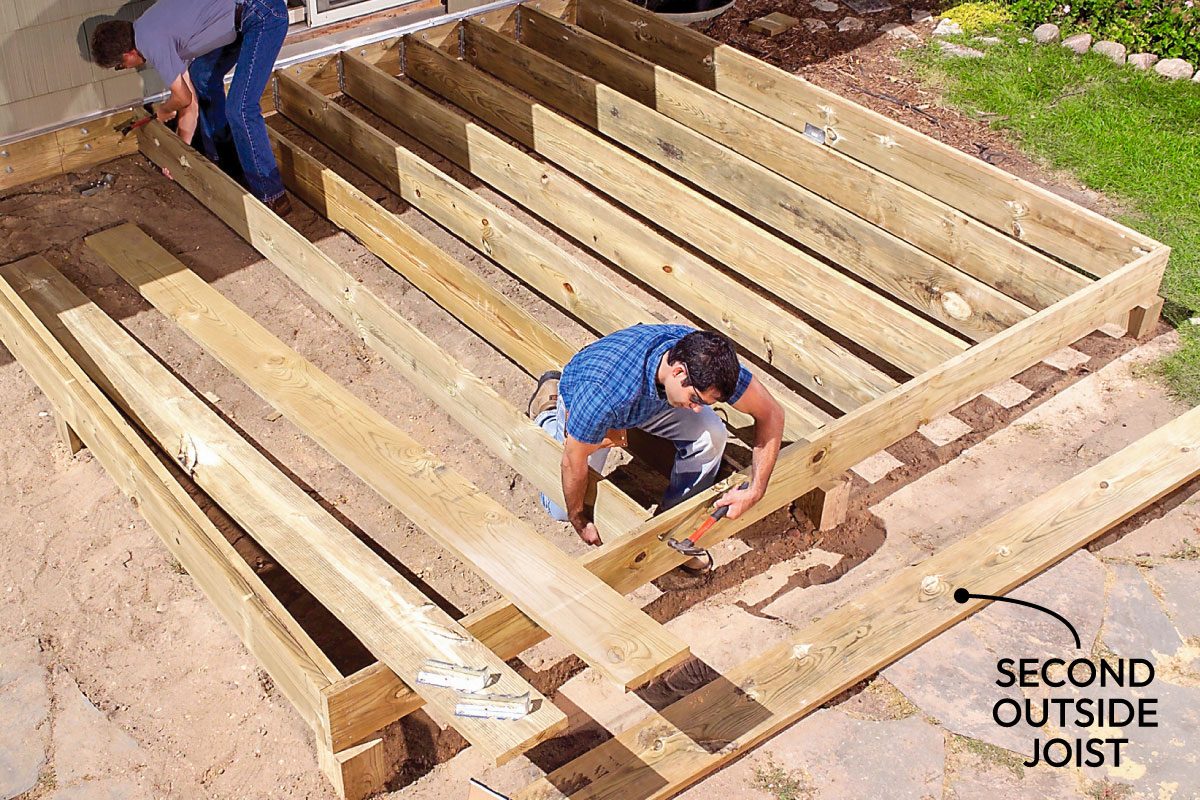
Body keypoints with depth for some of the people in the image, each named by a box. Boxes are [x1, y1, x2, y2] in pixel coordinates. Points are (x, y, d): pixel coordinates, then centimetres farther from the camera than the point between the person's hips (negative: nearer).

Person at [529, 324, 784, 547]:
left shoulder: (708, 361, -36)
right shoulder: (607, 390, -48)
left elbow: (771, 413, -22)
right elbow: (573, 463, -32)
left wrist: (755, 491, -29)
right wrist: (579, 522, -15)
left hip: (655, 394, 3)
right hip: (578, 399, -2)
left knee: (711, 435, -24)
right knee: (562, 510, 6)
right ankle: (547, 413, 28)